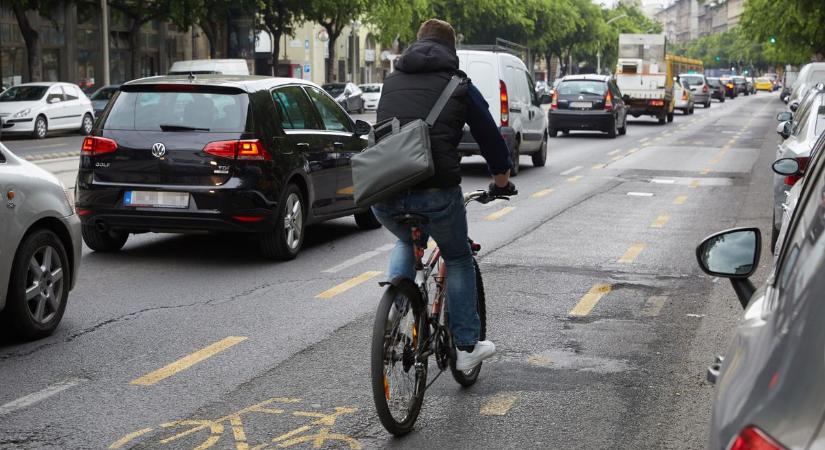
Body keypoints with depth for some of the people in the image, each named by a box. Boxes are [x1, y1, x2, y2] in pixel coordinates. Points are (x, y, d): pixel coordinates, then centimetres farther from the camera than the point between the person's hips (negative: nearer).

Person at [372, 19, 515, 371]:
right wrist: (502, 181, 33)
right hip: (435, 192, -3)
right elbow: (489, 136, 16)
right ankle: (466, 348, 21)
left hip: (383, 194, 4)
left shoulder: (392, 81, 20)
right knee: (458, 259, 20)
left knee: (406, 242, 35)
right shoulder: (458, 85, 9)